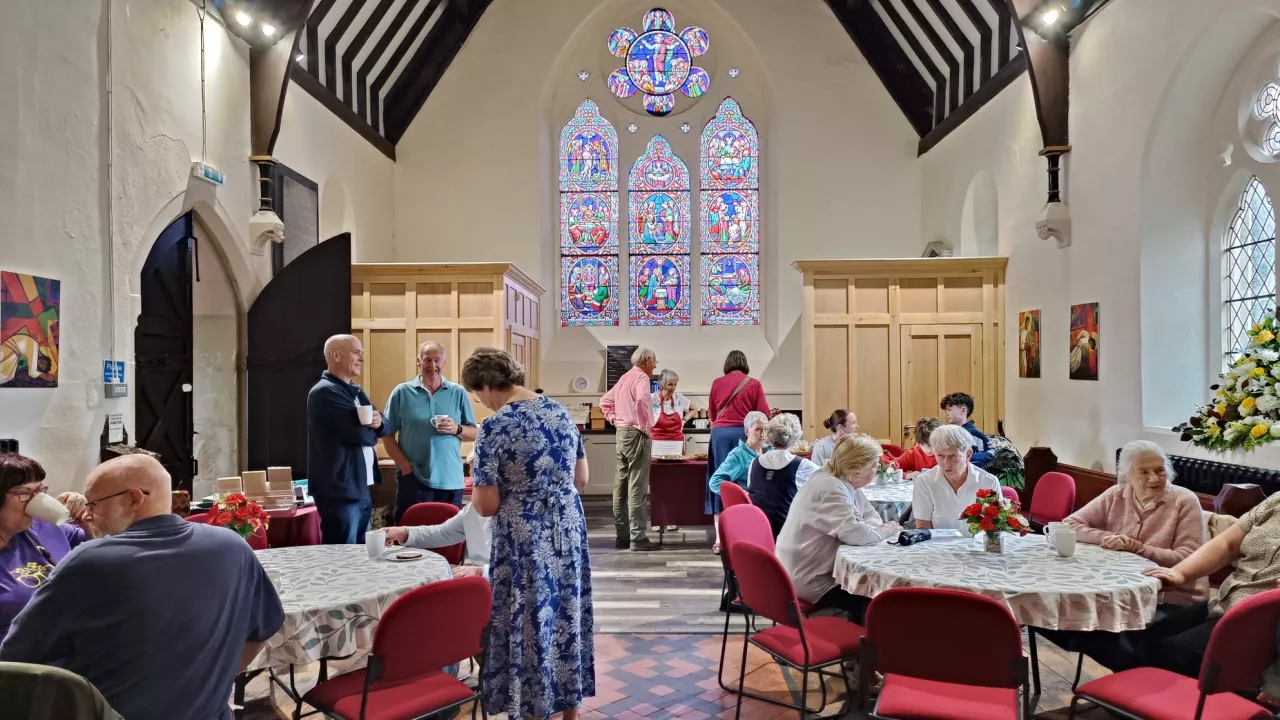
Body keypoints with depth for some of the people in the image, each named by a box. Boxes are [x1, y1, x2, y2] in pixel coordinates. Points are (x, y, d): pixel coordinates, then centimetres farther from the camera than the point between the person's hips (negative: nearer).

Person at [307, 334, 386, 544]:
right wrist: (371, 430, 2)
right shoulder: (325, 392, -14)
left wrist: (377, 422, -10)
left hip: (361, 488, 9)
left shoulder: (355, 391, 17)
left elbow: (384, 427, 14)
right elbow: (360, 433, -21)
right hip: (340, 490, -9)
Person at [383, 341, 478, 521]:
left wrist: (456, 429, -14)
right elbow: (387, 435, 0)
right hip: (413, 479, -2)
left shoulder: (458, 393, 6)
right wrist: (406, 467, -10)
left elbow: (474, 433, 7)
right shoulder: (402, 392, 1)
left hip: (451, 480, 2)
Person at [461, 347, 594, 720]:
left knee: (529, 627, 8)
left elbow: (487, 506, -14)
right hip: (568, 532, 7)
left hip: (525, 542, -6)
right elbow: (581, 479, 10)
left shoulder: (495, 428, -15)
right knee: (566, 619, 17)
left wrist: (476, 490, 7)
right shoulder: (559, 411, 3)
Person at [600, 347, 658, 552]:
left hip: (622, 433, 9)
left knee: (622, 486, 11)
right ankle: (638, 538, -6)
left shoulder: (624, 378, 18)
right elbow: (641, 400, -30)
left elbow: (605, 401, 25)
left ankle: (622, 535, 17)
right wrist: (645, 426, -20)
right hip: (636, 434, -9)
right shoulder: (641, 377, -10)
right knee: (637, 487, -8)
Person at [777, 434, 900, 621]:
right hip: (810, 579, -10)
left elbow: (871, 515, 13)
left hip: (822, 568, 10)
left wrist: (872, 527, -10)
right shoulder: (830, 488, -24)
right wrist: (883, 531, -14)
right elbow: (855, 533, -33)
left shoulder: (845, 483, 7)